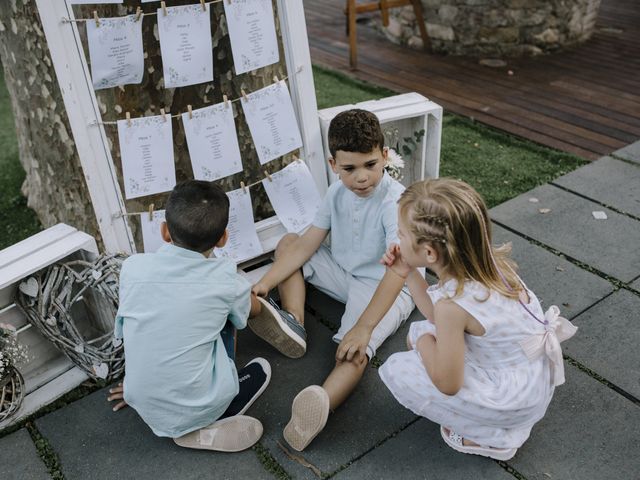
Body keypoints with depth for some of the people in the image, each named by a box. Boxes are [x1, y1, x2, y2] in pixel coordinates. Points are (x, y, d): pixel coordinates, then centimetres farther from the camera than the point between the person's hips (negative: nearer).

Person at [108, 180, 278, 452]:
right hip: (195, 409, -2)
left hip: (145, 407, 3)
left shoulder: (132, 267, -9)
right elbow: (255, 310, 11)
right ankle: (204, 430, 7)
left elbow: (126, 329, 8)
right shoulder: (223, 279, -14)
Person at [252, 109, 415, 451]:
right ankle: (294, 322, -15)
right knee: (287, 243, 3)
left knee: (353, 349, -33)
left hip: (384, 288, -7)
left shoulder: (395, 202, -26)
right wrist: (266, 283, -14)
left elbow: (396, 272, -35)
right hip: (345, 273, 7)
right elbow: (306, 244, -3)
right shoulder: (338, 192, -5)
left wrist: (363, 328, -42)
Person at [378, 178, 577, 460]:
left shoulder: (453, 302, -31)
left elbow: (447, 384, -22)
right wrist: (408, 274, 3)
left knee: (397, 371, -9)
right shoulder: (483, 262, -8)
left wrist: (422, 340, -7)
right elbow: (439, 318, 7)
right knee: (421, 333, 12)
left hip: (516, 399, -8)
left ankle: (492, 437, 5)